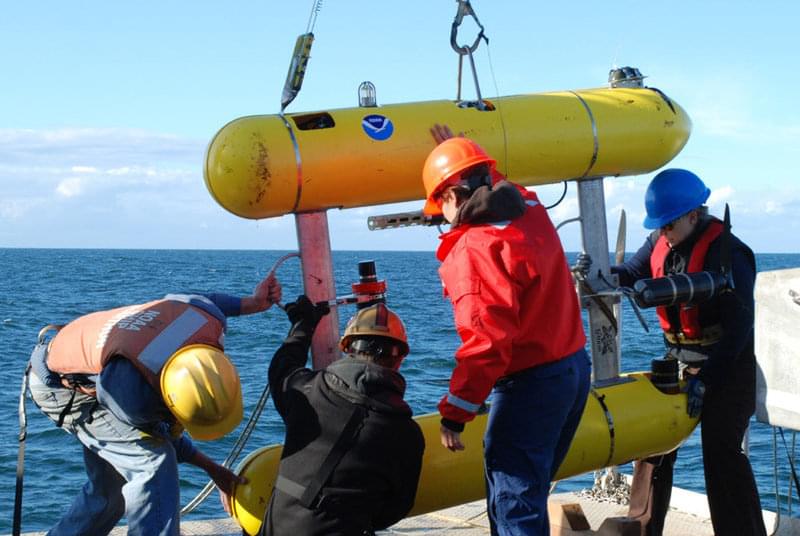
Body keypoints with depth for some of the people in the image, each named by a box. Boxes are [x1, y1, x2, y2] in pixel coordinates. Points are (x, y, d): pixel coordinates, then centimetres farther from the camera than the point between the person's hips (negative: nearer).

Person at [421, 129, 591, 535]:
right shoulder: (531, 212, 4)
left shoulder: (471, 251, -20)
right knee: (528, 489, 21)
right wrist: (459, 153, 37)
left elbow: (486, 341, -27)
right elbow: (493, 185, 32)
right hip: (575, 368, 9)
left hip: (529, 384, -9)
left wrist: (455, 412, -21)